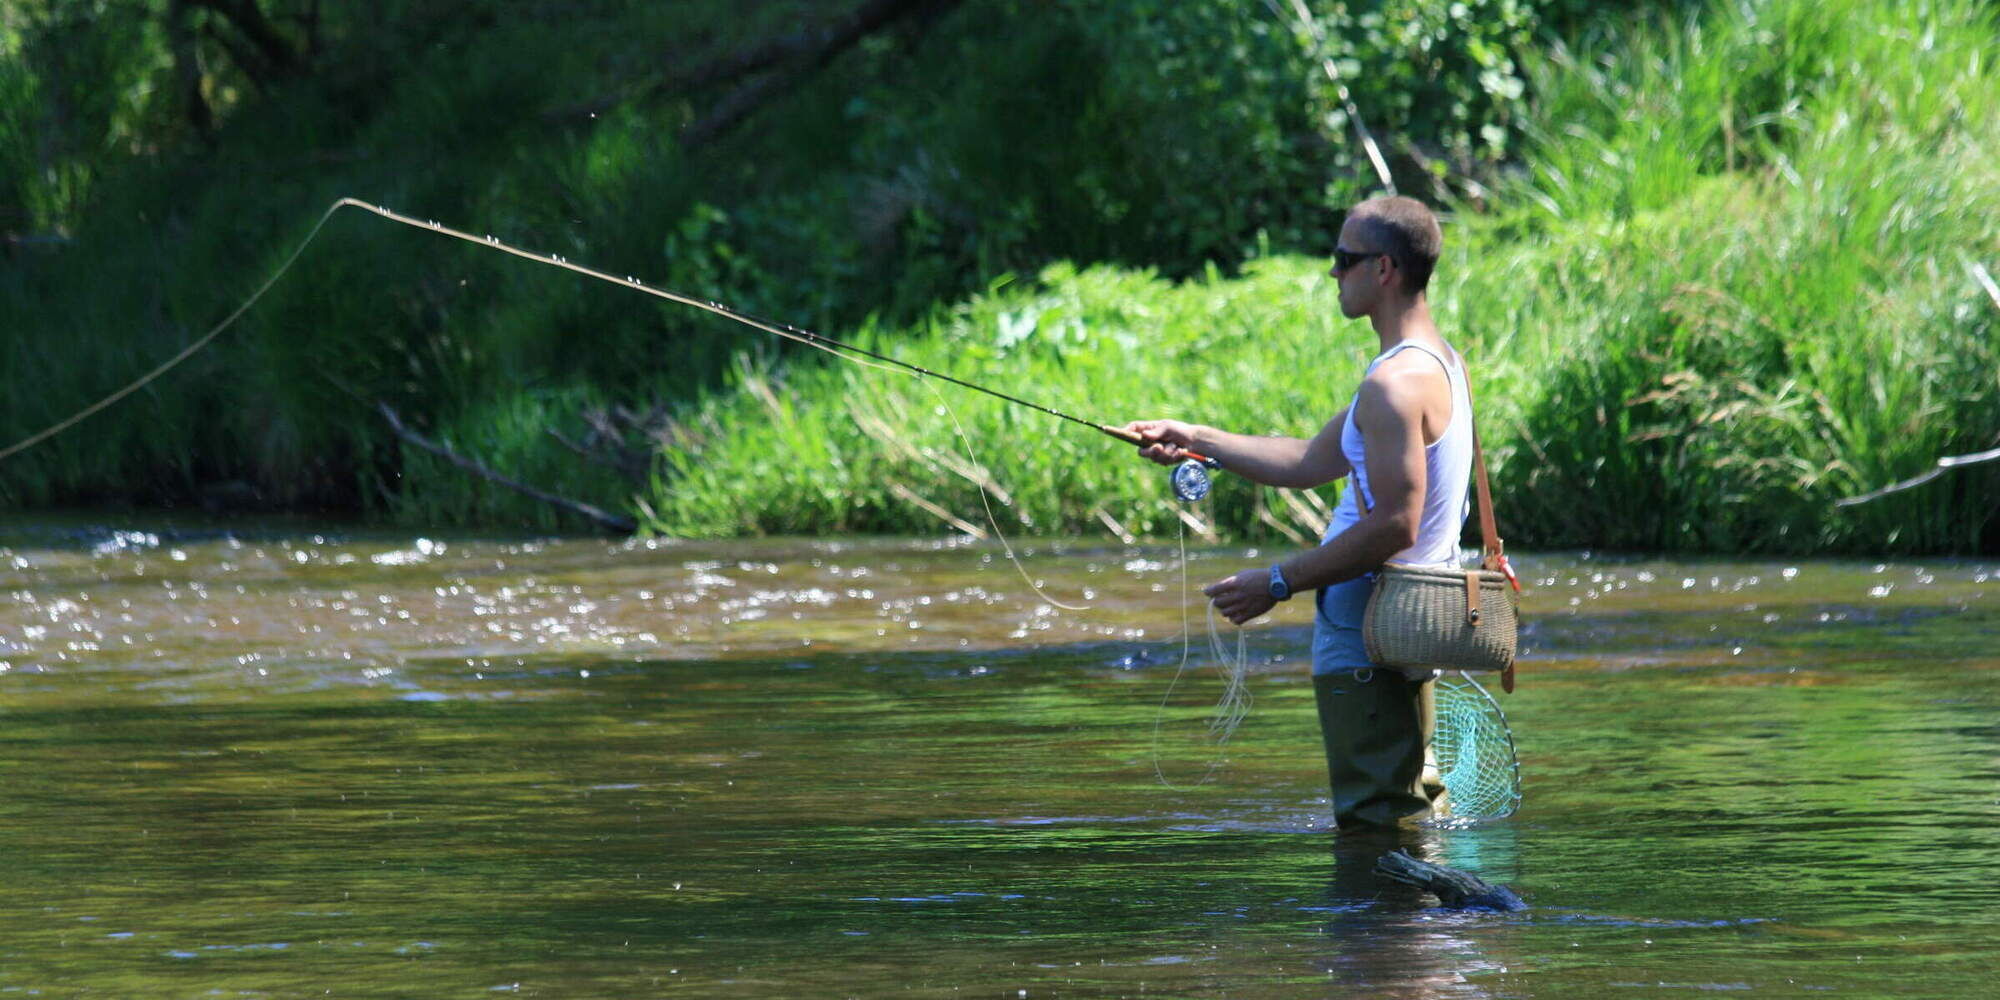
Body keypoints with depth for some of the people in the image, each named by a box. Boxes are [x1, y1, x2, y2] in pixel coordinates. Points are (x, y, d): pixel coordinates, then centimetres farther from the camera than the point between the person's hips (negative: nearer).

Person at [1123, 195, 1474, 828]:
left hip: (1364, 644, -11)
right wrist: (1197, 440, 18)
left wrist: (1278, 583, -18)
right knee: (1416, 814, 18)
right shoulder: (1436, 364, 15)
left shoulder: (1397, 384, -19)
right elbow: (1312, 463, 21)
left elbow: (1395, 526, -25)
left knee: (1375, 826, -8)